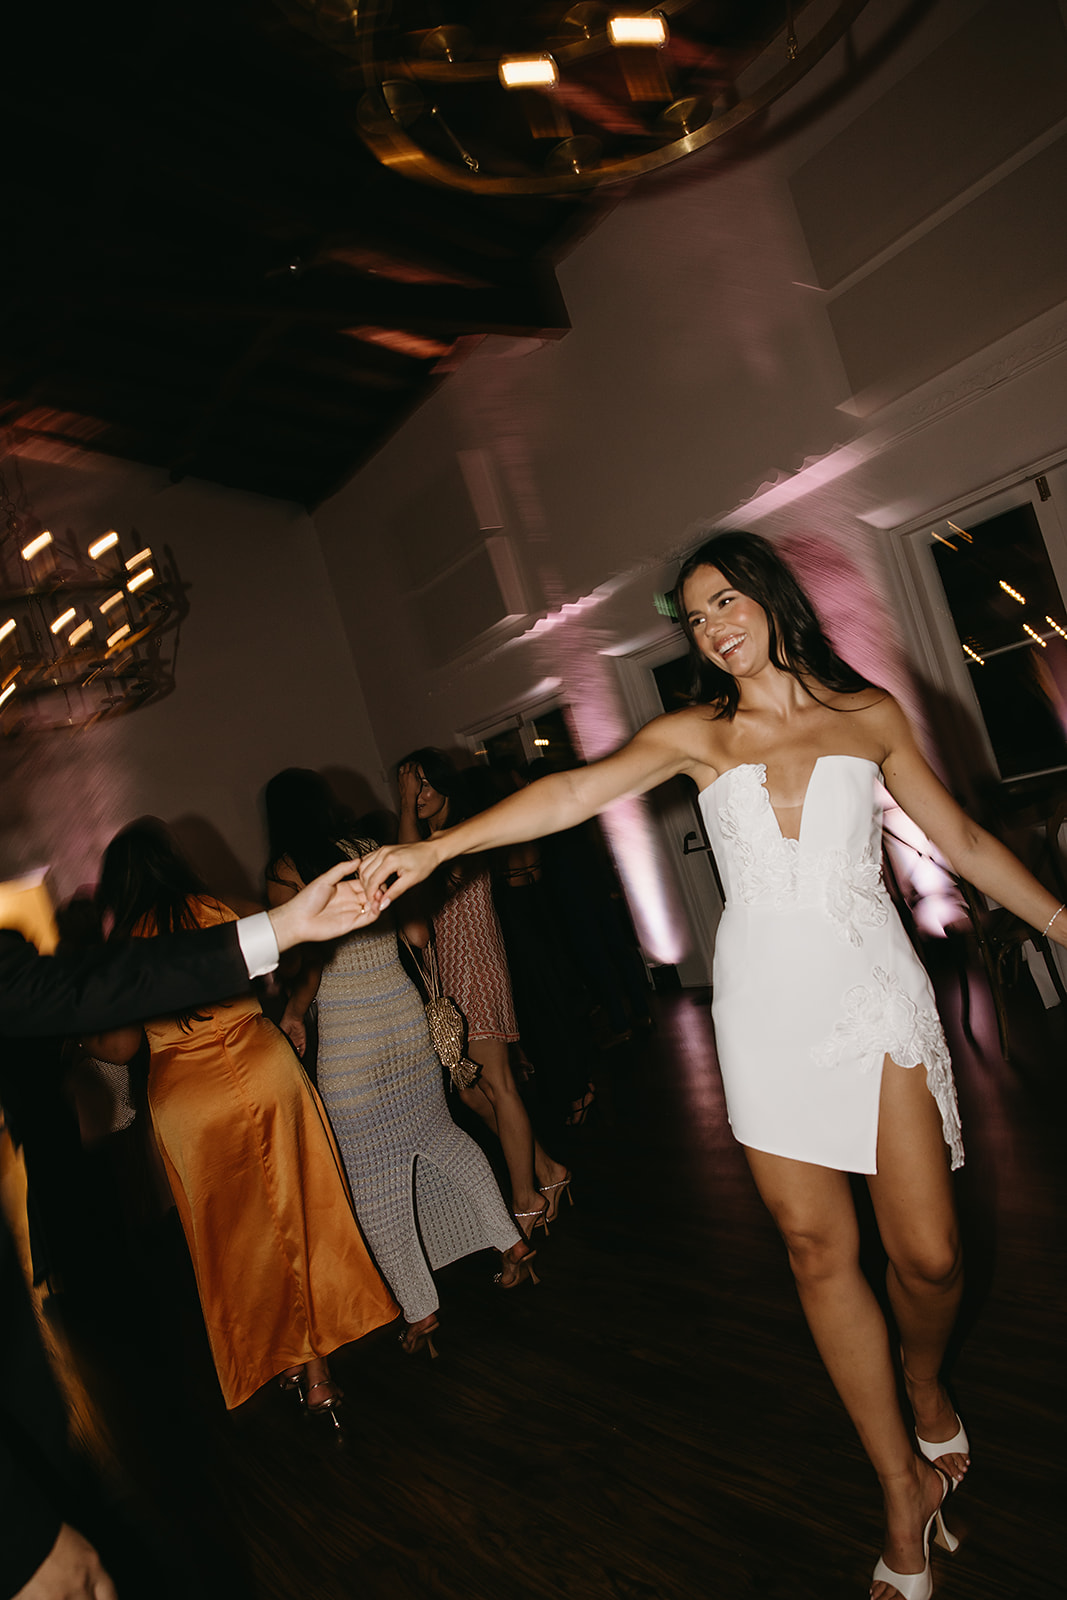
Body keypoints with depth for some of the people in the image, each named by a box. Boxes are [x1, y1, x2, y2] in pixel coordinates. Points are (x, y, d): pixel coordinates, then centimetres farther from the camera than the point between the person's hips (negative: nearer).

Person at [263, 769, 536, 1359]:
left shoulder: (285, 870, -10)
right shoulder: (371, 852, 3)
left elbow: (309, 959, -18)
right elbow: (418, 934, 8)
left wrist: (292, 1013, -2)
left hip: (348, 1039, -5)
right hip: (405, 1016, 5)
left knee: (374, 1179, 7)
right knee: (442, 1136, 24)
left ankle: (420, 1311, 17)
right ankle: (510, 1243, 30)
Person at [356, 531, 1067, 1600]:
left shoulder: (870, 713, 5)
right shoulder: (696, 734, 3)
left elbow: (965, 844, 12)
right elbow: (576, 792, -11)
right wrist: (435, 848, -22)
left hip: (873, 989, 0)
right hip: (767, 1005, 0)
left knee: (927, 1253, -1)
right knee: (816, 1250, 5)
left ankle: (928, 1395, 35)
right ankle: (906, 1494, 27)